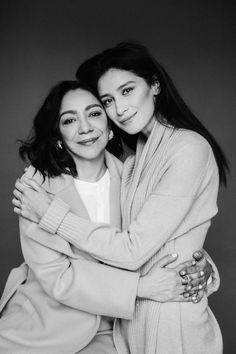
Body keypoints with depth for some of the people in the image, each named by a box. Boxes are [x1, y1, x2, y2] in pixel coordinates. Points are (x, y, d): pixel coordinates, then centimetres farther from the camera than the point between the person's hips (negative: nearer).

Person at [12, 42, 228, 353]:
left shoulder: (189, 148, -20)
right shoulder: (136, 161, 5)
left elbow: (131, 251, -22)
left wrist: (48, 211, -16)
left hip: (171, 318, -7)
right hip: (134, 312, 7)